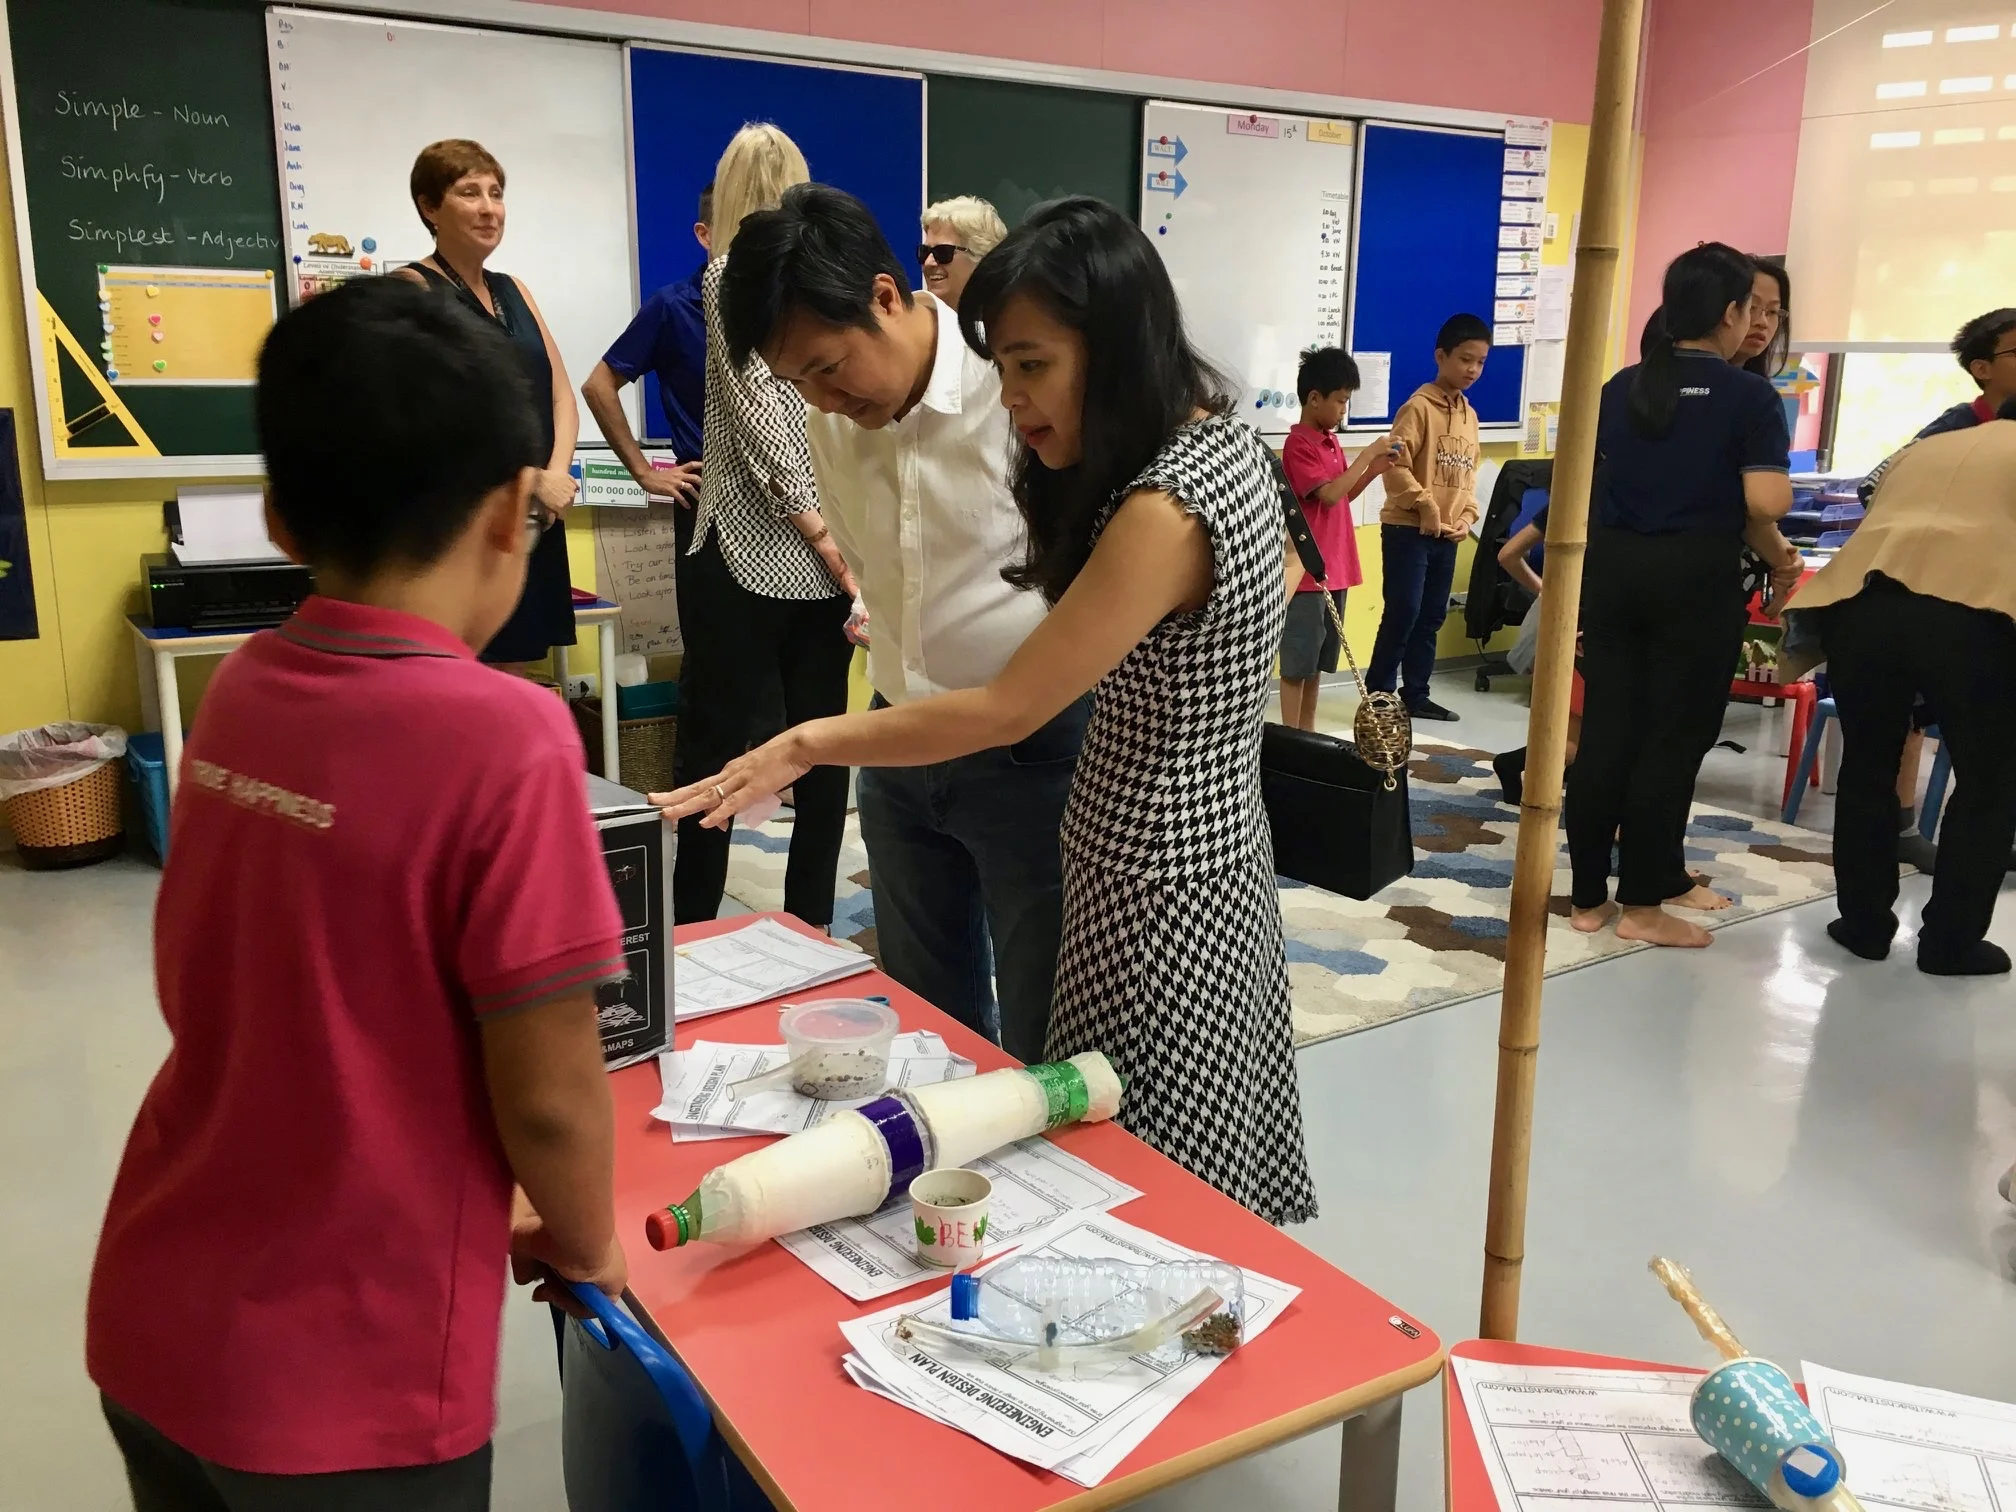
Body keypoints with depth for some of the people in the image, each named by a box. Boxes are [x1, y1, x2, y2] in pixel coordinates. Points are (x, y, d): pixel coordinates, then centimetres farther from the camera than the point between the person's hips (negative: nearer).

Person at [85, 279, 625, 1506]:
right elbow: (545, 1095, -19)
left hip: (151, 1325, 6)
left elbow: (207, 998, 8)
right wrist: (586, 1245, 1)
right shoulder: (503, 737, -23)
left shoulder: (238, 690, -3)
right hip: (342, 1379, -5)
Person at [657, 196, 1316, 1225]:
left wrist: (805, 744, -16)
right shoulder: (1220, 435, 3)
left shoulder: (1165, 512, -27)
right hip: (1206, 846, 9)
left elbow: (1004, 711, -23)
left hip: (1156, 886, -9)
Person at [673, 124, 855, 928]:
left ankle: (689, 937, 6)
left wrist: (813, 526, -13)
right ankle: (809, 929, 18)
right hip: (838, 544, 5)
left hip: (752, 547, -5)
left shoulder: (732, 269, -2)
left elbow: (757, 406, -12)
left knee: (713, 749, 1)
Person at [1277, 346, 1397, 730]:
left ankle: (1307, 735, 21)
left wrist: (1374, 470, 6)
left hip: (1333, 568, 9)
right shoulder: (1298, 445, -14)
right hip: (1306, 570, -9)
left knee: (1318, 660, 14)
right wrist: (1367, 455, -17)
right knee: (1297, 662, -3)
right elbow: (1329, 494, -23)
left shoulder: (1331, 442, 13)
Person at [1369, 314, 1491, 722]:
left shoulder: (1469, 415, 13)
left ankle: (1415, 695, 20)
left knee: (1431, 617, 11)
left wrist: (1467, 516, 7)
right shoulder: (1419, 406, -10)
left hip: (1448, 534, 7)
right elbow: (1396, 466, -18)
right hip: (1408, 530, -7)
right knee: (1402, 614, -7)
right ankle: (1378, 696, 2)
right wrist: (1425, 505, -17)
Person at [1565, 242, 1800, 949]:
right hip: (1696, 576, -5)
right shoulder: (1749, 395, -6)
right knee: (1674, 738, 4)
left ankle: (1590, 897, 13)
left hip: (1612, 567, 5)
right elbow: (1764, 503, -15)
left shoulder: (1622, 386, 8)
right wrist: (1778, 558, 3)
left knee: (1606, 731, 7)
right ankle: (1642, 903, 10)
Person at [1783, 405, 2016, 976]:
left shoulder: (1923, 450, 33)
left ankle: (1864, 924, 25)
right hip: (1970, 611, -4)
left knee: (1866, 768, 18)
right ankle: (1951, 941, 15)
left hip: (1862, 604, 4)